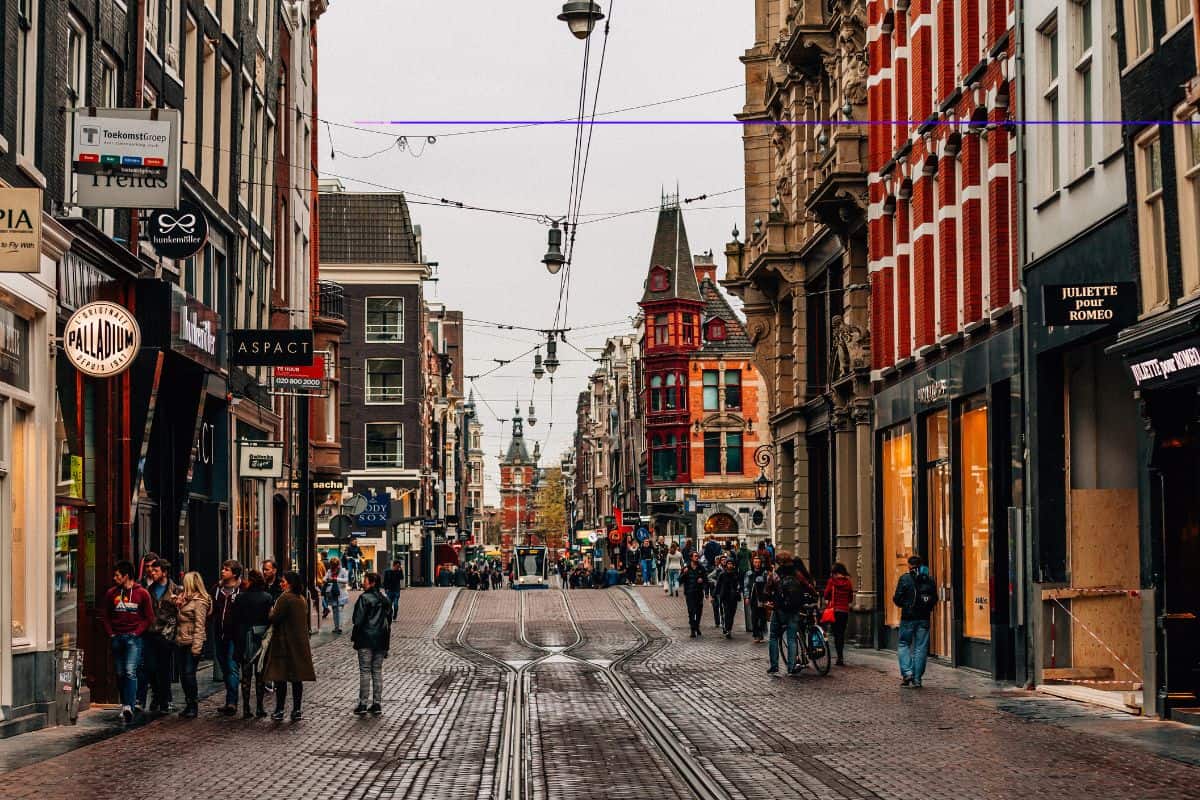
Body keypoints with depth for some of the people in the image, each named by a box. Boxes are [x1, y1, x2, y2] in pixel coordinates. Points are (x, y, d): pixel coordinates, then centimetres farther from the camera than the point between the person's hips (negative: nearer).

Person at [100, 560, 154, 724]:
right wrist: (110, 633, 3)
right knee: (120, 674, 8)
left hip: (133, 638, -4)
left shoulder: (142, 593, -1)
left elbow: (149, 618, 2)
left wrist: (137, 632, -6)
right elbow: (104, 616, 13)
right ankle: (124, 704, 20)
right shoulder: (111, 593, 7)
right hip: (117, 638, 4)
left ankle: (129, 706, -25)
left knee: (130, 672, -16)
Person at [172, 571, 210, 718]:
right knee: (183, 675, 9)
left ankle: (194, 706, -1)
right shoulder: (183, 599, 17)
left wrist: (196, 646, -19)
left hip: (191, 644, -9)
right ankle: (188, 705, 17)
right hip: (180, 643, 9)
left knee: (189, 674, -9)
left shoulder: (199, 602, -10)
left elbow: (199, 626, -14)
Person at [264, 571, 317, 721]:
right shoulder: (302, 599, 10)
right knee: (297, 679, 9)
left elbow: (275, 618, -17)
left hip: (284, 643, -7)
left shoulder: (285, 598, -15)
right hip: (300, 644, 7)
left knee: (280, 678, -1)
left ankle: (279, 711, 0)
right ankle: (296, 711, 11)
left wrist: (271, 612, 3)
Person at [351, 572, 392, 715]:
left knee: (365, 671, -2)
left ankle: (362, 704, -1)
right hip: (381, 640, 6)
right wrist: (386, 642, 18)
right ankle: (377, 704, 9)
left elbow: (359, 620, -14)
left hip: (366, 639, -6)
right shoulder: (384, 600, 11)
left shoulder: (364, 598, -11)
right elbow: (389, 619, 14)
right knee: (378, 671, 9)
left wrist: (354, 637, -3)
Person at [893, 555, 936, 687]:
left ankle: (907, 672, -6)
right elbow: (934, 600, 9)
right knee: (921, 648, 6)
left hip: (908, 618, -3)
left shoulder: (904, 579, -7)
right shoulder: (929, 580, 4)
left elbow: (898, 598, -9)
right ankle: (917, 679, 6)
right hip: (924, 618, 3)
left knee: (904, 644, 11)